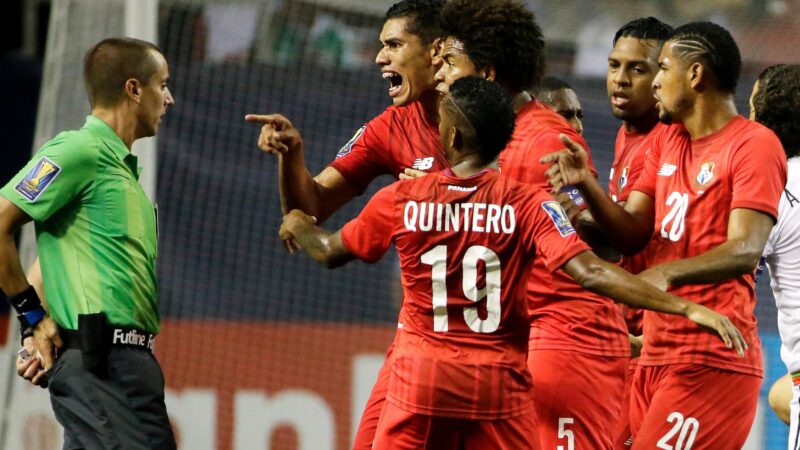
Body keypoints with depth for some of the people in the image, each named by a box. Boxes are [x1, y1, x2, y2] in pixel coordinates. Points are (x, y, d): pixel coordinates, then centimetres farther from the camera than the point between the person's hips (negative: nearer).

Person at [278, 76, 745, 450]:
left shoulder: (401, 201, -3)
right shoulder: (528, 204, -8)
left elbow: (330, 251, 13)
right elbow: (590, 273, -19)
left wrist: (299, 225, 37)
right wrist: (687, 307, -21)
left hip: (419, 381, 1)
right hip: (500, 386, -1)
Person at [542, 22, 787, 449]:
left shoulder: (753, 144, -8)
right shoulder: (665, 141, 17)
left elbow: (745, 250, -20)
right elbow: (632, 233, 11)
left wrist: (668, 273, -36)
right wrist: (586, 184, -7)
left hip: (712, 362, -8)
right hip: (655, 354, 8)